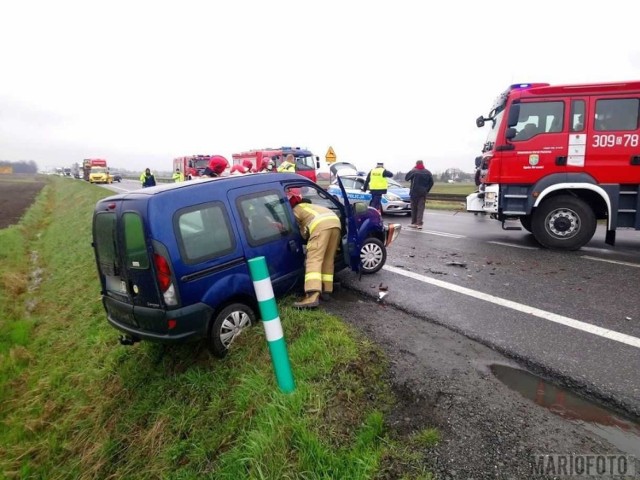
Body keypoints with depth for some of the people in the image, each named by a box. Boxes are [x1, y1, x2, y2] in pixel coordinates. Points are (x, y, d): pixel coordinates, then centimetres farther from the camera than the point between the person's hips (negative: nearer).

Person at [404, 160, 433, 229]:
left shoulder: (413, 171, -8)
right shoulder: (427, 172, 5)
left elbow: (406, 178, 4)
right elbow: (431, 182, 7)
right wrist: (426, 190, 15)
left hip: (414, 192, -2)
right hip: (423, 193, 2)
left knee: (414, 208, 8)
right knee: (421, 208, 1)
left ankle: (414, 223, 11)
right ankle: (419, 224, -5)